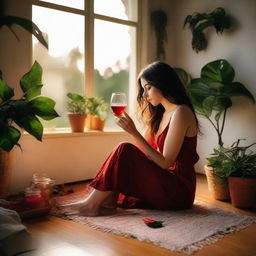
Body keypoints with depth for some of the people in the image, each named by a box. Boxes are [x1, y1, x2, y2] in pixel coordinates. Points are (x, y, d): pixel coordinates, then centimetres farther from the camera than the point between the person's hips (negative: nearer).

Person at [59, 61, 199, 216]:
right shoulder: (163, 112, 15)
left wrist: (135, 133, -19)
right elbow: (150, 156, 11)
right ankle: (108, 203, -13)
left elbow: (165, 162, -17)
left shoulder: (181, 112, -13)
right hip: (167, 184, 9)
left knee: (125, 150, -19)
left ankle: (91, 205, -12)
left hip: (179, 190, -9)